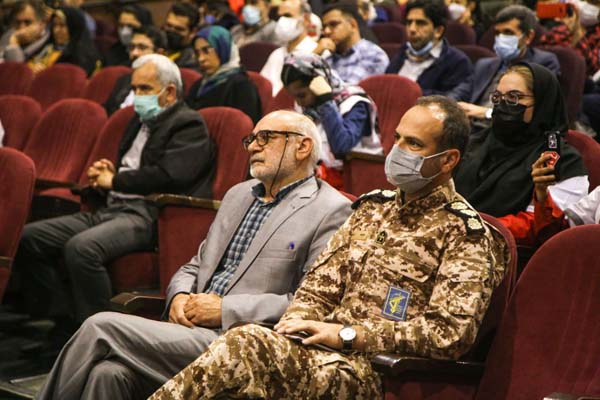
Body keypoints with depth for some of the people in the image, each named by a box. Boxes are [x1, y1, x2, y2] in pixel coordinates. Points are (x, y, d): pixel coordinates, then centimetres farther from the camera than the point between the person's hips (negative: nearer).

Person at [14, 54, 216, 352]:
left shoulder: (189, 125, -2)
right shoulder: (140, 121, 26)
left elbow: (168, 176, -17)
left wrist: (115, 181, -6)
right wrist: (108, 174, 10)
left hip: (148, 214, -9)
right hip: (111, 210, 10)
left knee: (81, 247, -35)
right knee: (27, 238, -5)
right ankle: (66, 321, -2)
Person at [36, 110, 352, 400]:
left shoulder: (332, 211, -3)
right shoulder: (238, 194, 21)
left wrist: (226, 309, -14)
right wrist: (179, 296, 1)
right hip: (191, 327, 6)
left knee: (100, 328, -17)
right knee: (108, 371, -23)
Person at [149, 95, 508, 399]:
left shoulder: (466, 234, -2)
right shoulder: (374, 207, 20)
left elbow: (452, 333, -13)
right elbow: (320, 285, 19)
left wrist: (347, 334, -15)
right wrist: (295, 323, -4)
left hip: (376, 370, -6)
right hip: (330, 353, 6)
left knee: (245, 346, -30)